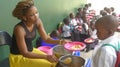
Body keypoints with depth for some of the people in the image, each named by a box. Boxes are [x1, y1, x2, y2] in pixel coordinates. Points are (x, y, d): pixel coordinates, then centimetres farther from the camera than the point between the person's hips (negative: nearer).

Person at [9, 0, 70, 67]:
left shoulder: (37, 21, -12)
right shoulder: (19, 29, -30)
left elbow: (46, 38, -3)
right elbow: (25, 53, -26)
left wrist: (60, 41, -21)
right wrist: (46, 57, -31)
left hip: (31, 50, 6)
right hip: (18, 56, -6)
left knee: (54, 62, 0)